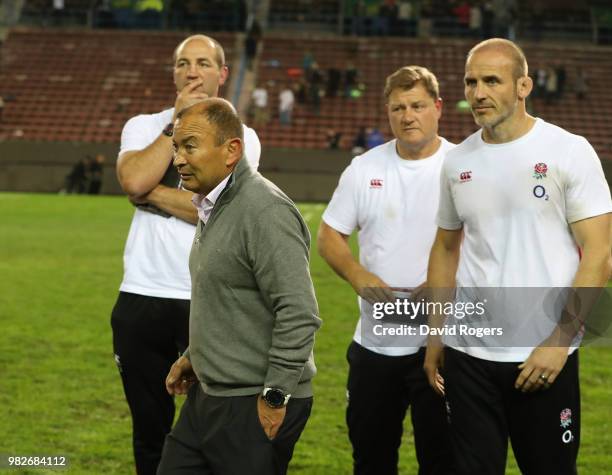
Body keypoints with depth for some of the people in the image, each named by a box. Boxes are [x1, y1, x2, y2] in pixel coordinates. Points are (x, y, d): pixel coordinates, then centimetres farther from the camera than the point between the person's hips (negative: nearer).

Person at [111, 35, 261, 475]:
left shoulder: (241, 138, 2)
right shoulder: (144, 126, 8)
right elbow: (134, 180, -14)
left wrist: (150, 192, -9)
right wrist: (177, 122, -7)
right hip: (142, 298, 2)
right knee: (151, 427, 11)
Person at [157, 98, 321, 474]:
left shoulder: (265, 211, -20)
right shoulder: (213, 206, 14)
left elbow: (300, 315, -25)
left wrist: (275, 398, -21)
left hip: (254, 408, -10)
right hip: (207, 395, 10)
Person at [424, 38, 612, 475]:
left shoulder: (569, 152, -6)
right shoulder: (457, 161, 8)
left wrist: (559, 341, -14)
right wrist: (435, 335, 10)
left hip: (543, 357, -4)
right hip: (468, 355, 4)